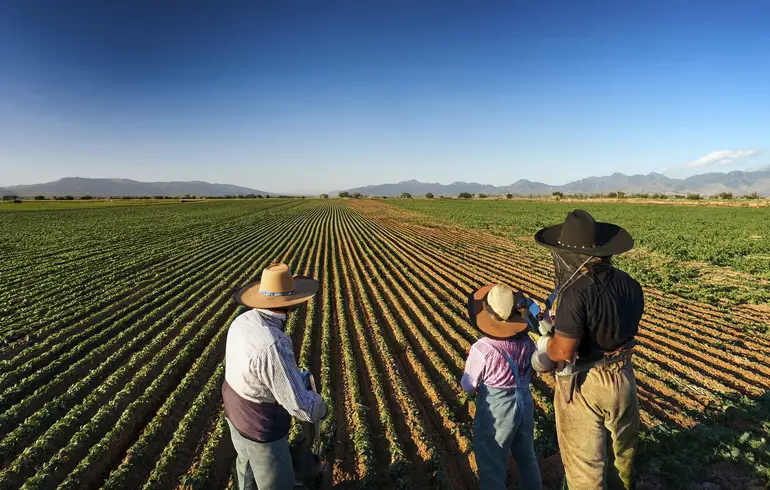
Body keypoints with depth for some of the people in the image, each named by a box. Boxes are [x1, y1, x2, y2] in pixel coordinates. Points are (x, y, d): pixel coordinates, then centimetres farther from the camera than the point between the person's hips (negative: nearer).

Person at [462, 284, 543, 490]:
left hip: (495, 414, -6)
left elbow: (467, 386, -13)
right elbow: (530, 372, 6)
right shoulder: (526, 342, -12)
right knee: (527, 458, 30)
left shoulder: (482, 349, -29)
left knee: (491, 468, 15)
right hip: (525, 406, 6)